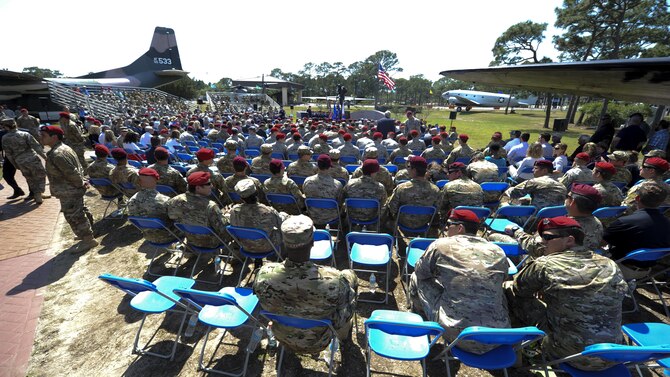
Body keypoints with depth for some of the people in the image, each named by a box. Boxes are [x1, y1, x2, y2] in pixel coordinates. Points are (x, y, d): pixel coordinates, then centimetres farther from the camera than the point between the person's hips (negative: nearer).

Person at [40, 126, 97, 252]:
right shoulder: (63, 148, 8)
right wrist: (81, 183, 10)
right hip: (72, 190, 10)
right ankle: (87, 233, 36)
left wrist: (80, 185, -12)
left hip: (69, 192, -10)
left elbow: (72, 173, -26)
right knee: (81, 212, 21)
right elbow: (77, 169, 13)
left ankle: (88, 240, 11)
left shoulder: (57, 154, -25)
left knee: (74, 216, 0)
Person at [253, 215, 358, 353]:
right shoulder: (334, 280, -40)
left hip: (284, 338, 3)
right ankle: (345, 335, 38)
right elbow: (347, 312, -19)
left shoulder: (264, 275, -31)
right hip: (319, 342, -2)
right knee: (349, 275, 14)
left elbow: (264, 305, -9)